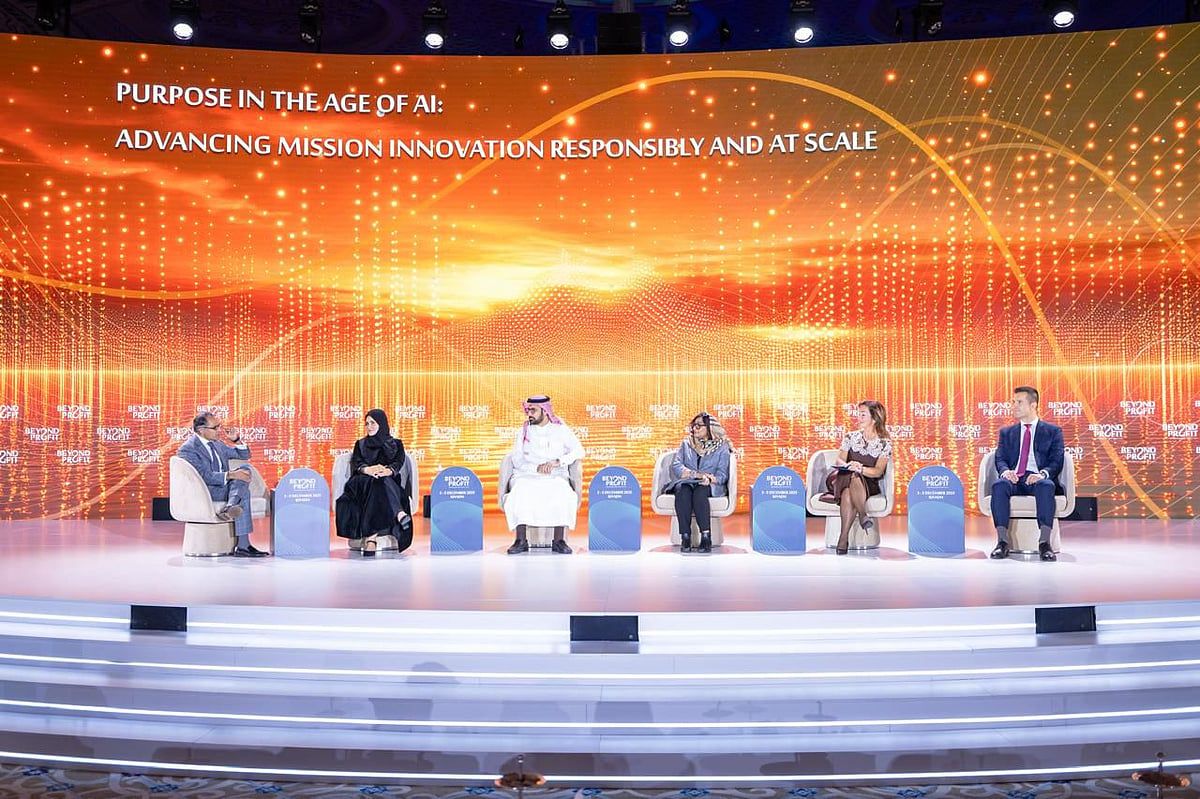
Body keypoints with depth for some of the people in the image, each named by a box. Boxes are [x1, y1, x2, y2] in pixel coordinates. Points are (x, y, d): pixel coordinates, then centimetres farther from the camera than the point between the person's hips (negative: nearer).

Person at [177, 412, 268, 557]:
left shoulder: (217, 444, 17)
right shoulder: (188, 448, -9)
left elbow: (244, 455, 22)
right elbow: (206, 476, -21)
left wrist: (236, 440, 3)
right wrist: (230, 475, -30)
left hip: (224, 486, 7)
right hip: (204, 493, -7)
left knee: (244, 469, -20)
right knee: (243, 492, -29)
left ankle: (230, 506, -42)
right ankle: (242, 546, -35)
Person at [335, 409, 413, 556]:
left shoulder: (396, 444, 20)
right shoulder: (360, 444, 23)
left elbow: (398, 463, 0)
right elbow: (356, 463, 3)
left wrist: (388, 471, -26)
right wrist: (367, 469, -23)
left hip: (391, 486, -1)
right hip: (363, 484, 1)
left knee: (381, 480, -39)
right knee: (377, 481, -37)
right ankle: (399, 514, -57)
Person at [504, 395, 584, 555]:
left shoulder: (561, 430, 11)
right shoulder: (523, 431, 15)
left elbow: (579, 451, 0)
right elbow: (517, 460, 6)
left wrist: (557, 462, -15)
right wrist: (537, 468, -12)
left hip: (556, 476, -1)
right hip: (527, 475, 1)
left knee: (562, 493, -35)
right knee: (520, 491, -34)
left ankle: (559, 541, -29)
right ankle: (521, 541, -32)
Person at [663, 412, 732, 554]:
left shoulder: (721, 447, 11)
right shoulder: (686, 443, 17)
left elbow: (722, 474, 2)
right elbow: (676, 465, 3)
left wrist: (710, 479, -20)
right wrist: (695, 474, -13)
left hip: (709, 486, -2)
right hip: (686, 483, 2)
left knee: (699, 492, -38)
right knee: (683, 492, -36)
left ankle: (706, 537, -41)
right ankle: (685, 537, -39)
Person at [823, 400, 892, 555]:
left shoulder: (885, 443, 3)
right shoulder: (850, 437, 12)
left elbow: (878, 471, -7)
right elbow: (839, 461, 5)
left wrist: (860, 468, -27)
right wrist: (842, 464, -20)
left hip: (869, 485, -1)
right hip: (846, 481, 1)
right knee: (847, 492, -39)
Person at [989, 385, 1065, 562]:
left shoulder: (1053, 431, 16)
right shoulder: (1006, 433, 23)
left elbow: (1057, 461, 3)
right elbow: (1000, 459, 11)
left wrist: (1043, 474, -20)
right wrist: (1005, 471, -15)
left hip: (1037, 480, -2)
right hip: (1013, 478, 2)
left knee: (1047, 486, -38)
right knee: (999, 485, -34)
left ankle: (1044, 542, -42)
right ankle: (1002, 541, -37)